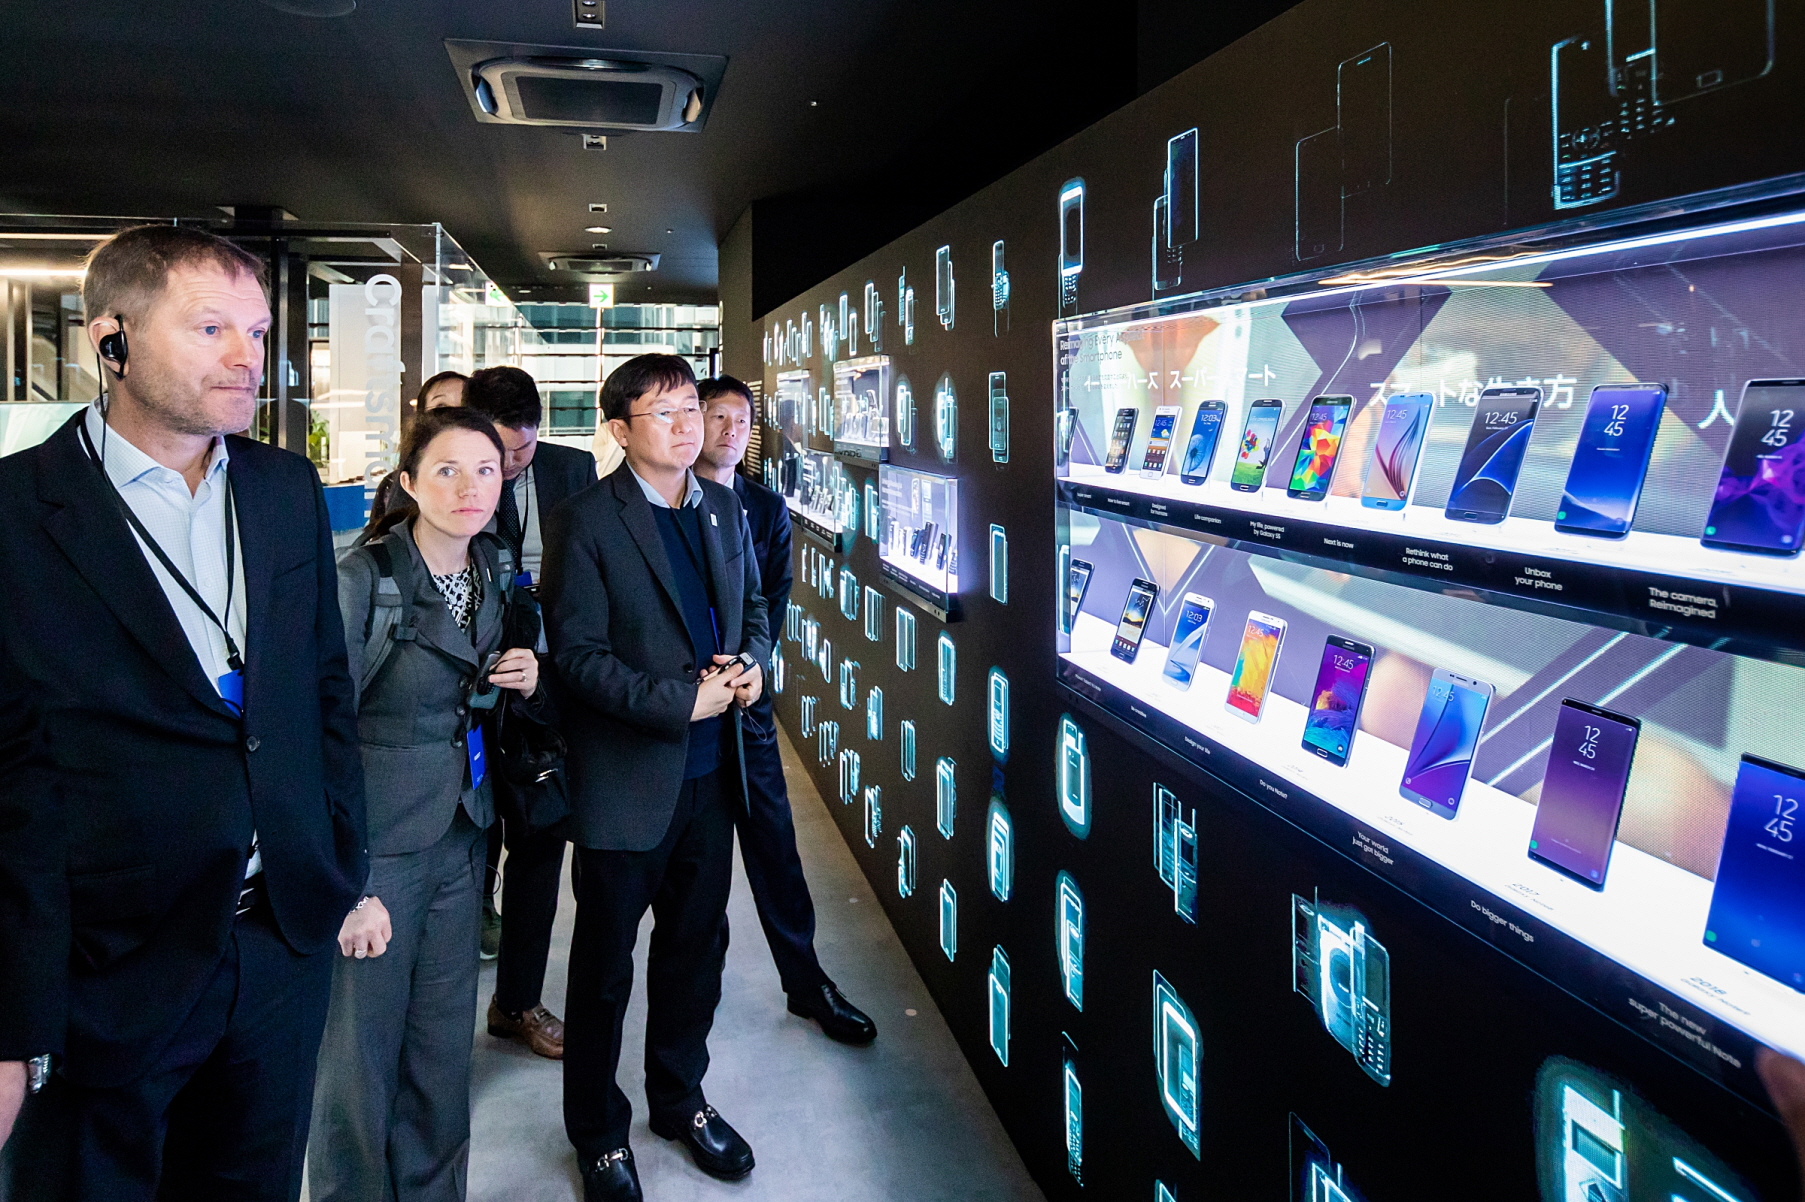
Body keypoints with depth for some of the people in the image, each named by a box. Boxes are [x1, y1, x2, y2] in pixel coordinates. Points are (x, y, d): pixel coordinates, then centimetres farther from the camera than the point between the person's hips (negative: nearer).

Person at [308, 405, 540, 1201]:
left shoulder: (494, 574, 5)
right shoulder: (362, 580, -15)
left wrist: (525, 681, -3)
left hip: (460, 839, 6)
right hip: (375, 848, -6)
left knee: (444, 1047, 14)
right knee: (360, 1055, 5)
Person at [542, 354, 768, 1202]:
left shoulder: (724, 508, 7)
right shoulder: (586, 522, -12)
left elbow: (753, 608, 16)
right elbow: (577, 654, -17)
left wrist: (751, 663, -5)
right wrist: (681, 701, -24)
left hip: (710, 772, 6)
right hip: (627, 780, -6)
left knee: (696, 947, 20)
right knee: (604, 965, 11)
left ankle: (680, 1099, 41)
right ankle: (597, 1131, 31)